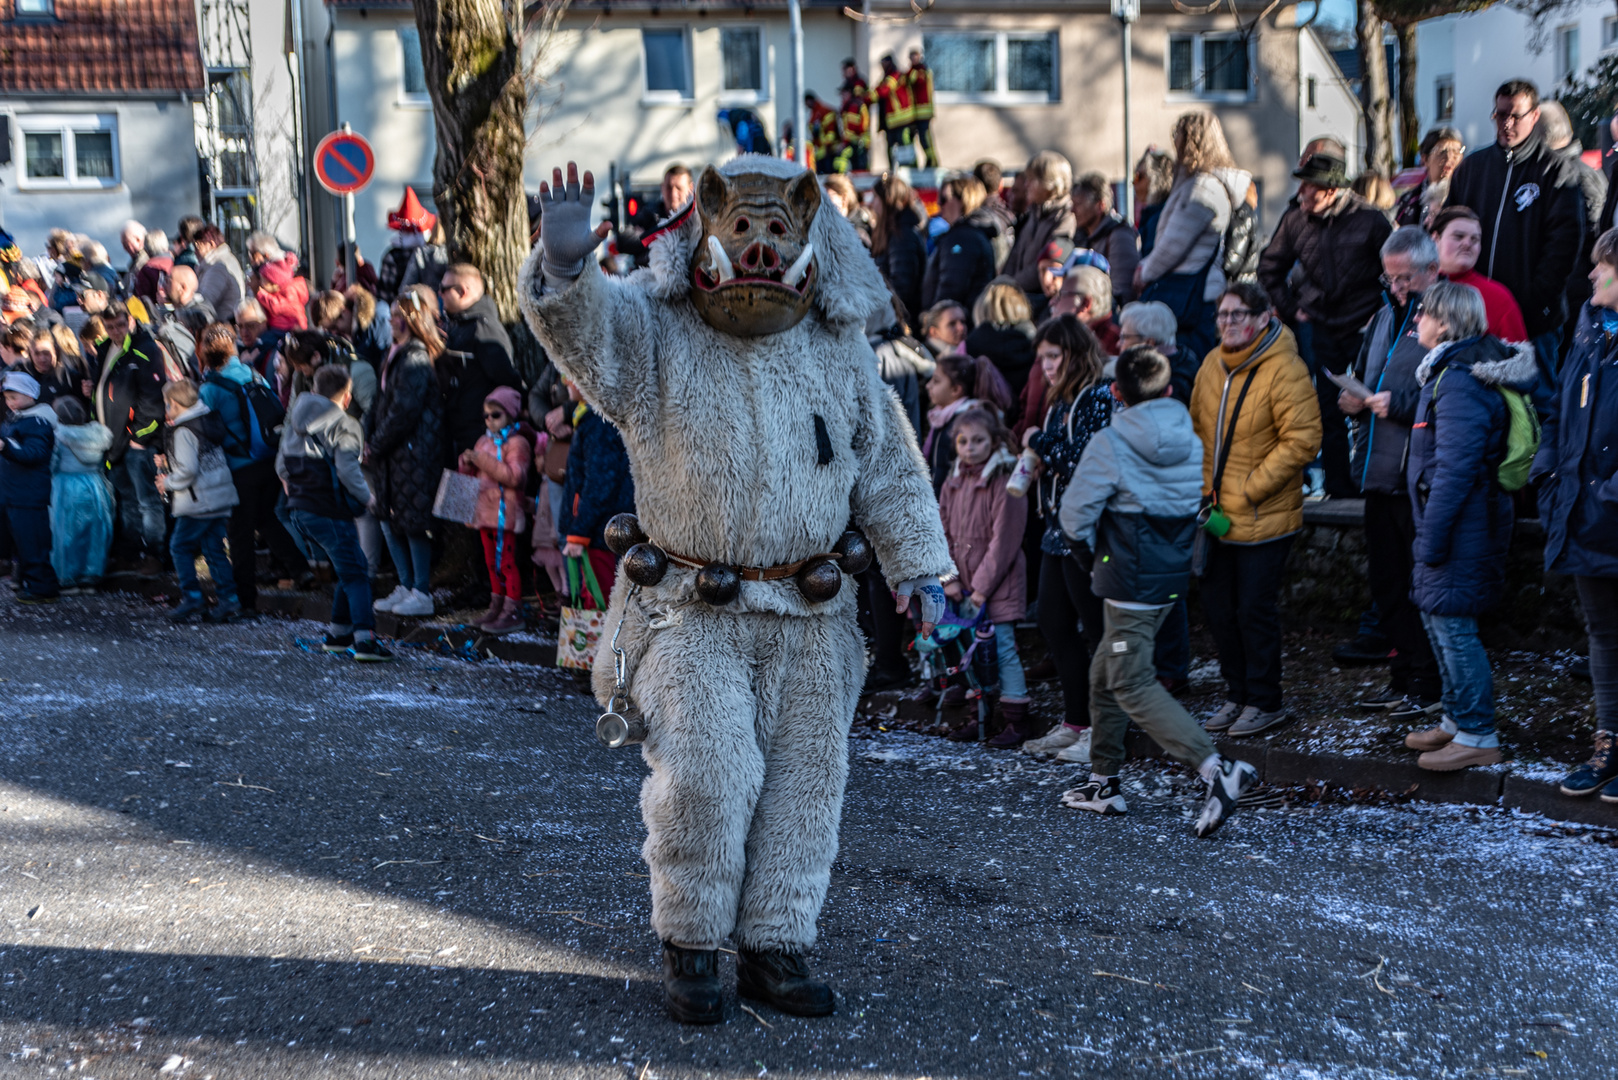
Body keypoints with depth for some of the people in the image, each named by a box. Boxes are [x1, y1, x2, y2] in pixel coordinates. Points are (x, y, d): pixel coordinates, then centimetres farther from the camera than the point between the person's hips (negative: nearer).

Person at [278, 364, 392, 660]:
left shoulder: (295, 421, 13)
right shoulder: (342, 425, -11)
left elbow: (281, 464, 18)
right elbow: (347, 469, -20)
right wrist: (366, 497, -6)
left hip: (300, 509, 8)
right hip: (329, 511, -8)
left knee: (348, 569, 18)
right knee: (355, 572, -5)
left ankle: (338, 633, 19)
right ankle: (364, 639, -14)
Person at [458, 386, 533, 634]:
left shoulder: (517, 443, -10)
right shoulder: (485, 442, 16)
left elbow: (514, 476, -23)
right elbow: (474, 474, 24)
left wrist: (482, 460, -24)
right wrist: (467, 464, 0)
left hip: (505, 512, -9)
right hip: (485, 510, 9)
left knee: (506, 561, -7)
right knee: (492, 561, 14)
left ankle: (513, 611, -3)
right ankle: (496, 606, 22)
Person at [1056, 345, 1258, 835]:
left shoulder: (1109, 445, -16)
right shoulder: (1191, 442, 4)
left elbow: (1076, 515, -13)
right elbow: (1196, 508, 9)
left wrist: (1092, 556, 5)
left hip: (1128, 583, -8)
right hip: (1173, 576, 8)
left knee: (1133, 685, -3)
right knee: (1105, 672, 20)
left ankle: (1216, 768, -18)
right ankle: (1104, 782, 27)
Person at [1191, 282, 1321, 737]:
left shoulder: (1284, 370, -14)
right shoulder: (1212, 366, 7)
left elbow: (1301, 441, -18)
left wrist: (1248, 490, -17)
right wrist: (1205, 491, 7)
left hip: (1265, 517, -7)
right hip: (1216, 514, 7)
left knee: (1255, 610, 0)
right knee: (1218, 607, 13)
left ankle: (1264, 702, 15)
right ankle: (1236, 694, 28)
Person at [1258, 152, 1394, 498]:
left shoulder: (1370, 219, -7)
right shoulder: (1295, 220, 1)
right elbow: (1269, 269, 14)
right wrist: (1290, 309, 7)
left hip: (1363, 327, -2)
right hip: (1318, 327, 2)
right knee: (1328, 409, 3)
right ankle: (1338, 485, 12)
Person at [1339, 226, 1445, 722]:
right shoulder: (1385, 318, 17)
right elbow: (1364, 378, 28)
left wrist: (1396, 403, -21)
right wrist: (1354, 399, 7)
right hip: (1381, 474, 9)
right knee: (1385, 580, 14)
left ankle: (1427, 685, 9)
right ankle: (1403, 676, 25)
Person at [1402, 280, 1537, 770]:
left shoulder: (1459, 383, -21)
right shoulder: (1451, 370, 12)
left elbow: (1454, 471, -24)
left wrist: (1431, 541, -21)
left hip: (1462, 526, -11)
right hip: (1452, 523, 11)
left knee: (1452, 623, -5)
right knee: (1436, 615, 17)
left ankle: (1477, 737, 2)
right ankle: (1457, 720, 28)